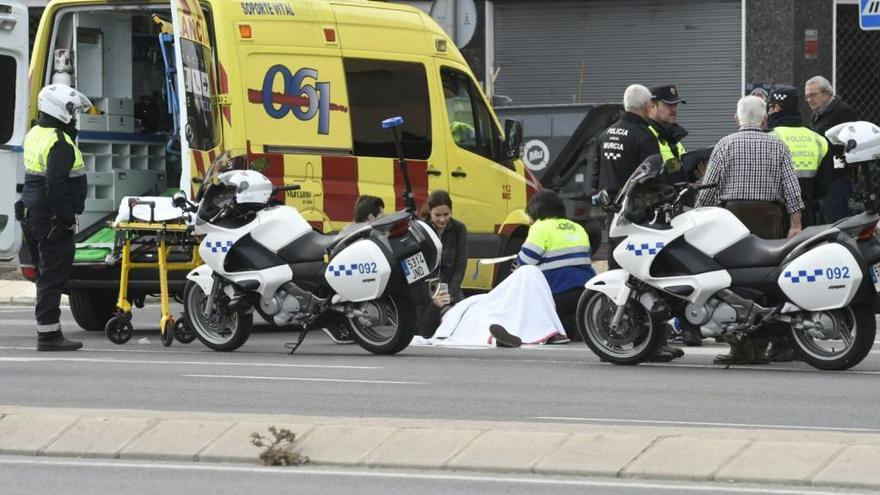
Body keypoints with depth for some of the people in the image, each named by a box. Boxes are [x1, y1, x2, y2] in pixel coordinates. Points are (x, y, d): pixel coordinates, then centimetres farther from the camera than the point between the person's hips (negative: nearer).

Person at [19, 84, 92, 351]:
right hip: (52, 219, -10)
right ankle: (48, 334, -5)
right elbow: (56, 186, -24)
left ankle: (48, 332, 19)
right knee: (53, 277, -6)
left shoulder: (34, 134, 13)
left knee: (47, 276, 15)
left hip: (34, 216, 10)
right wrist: (67, 218, -18)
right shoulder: (60, 143, -18)